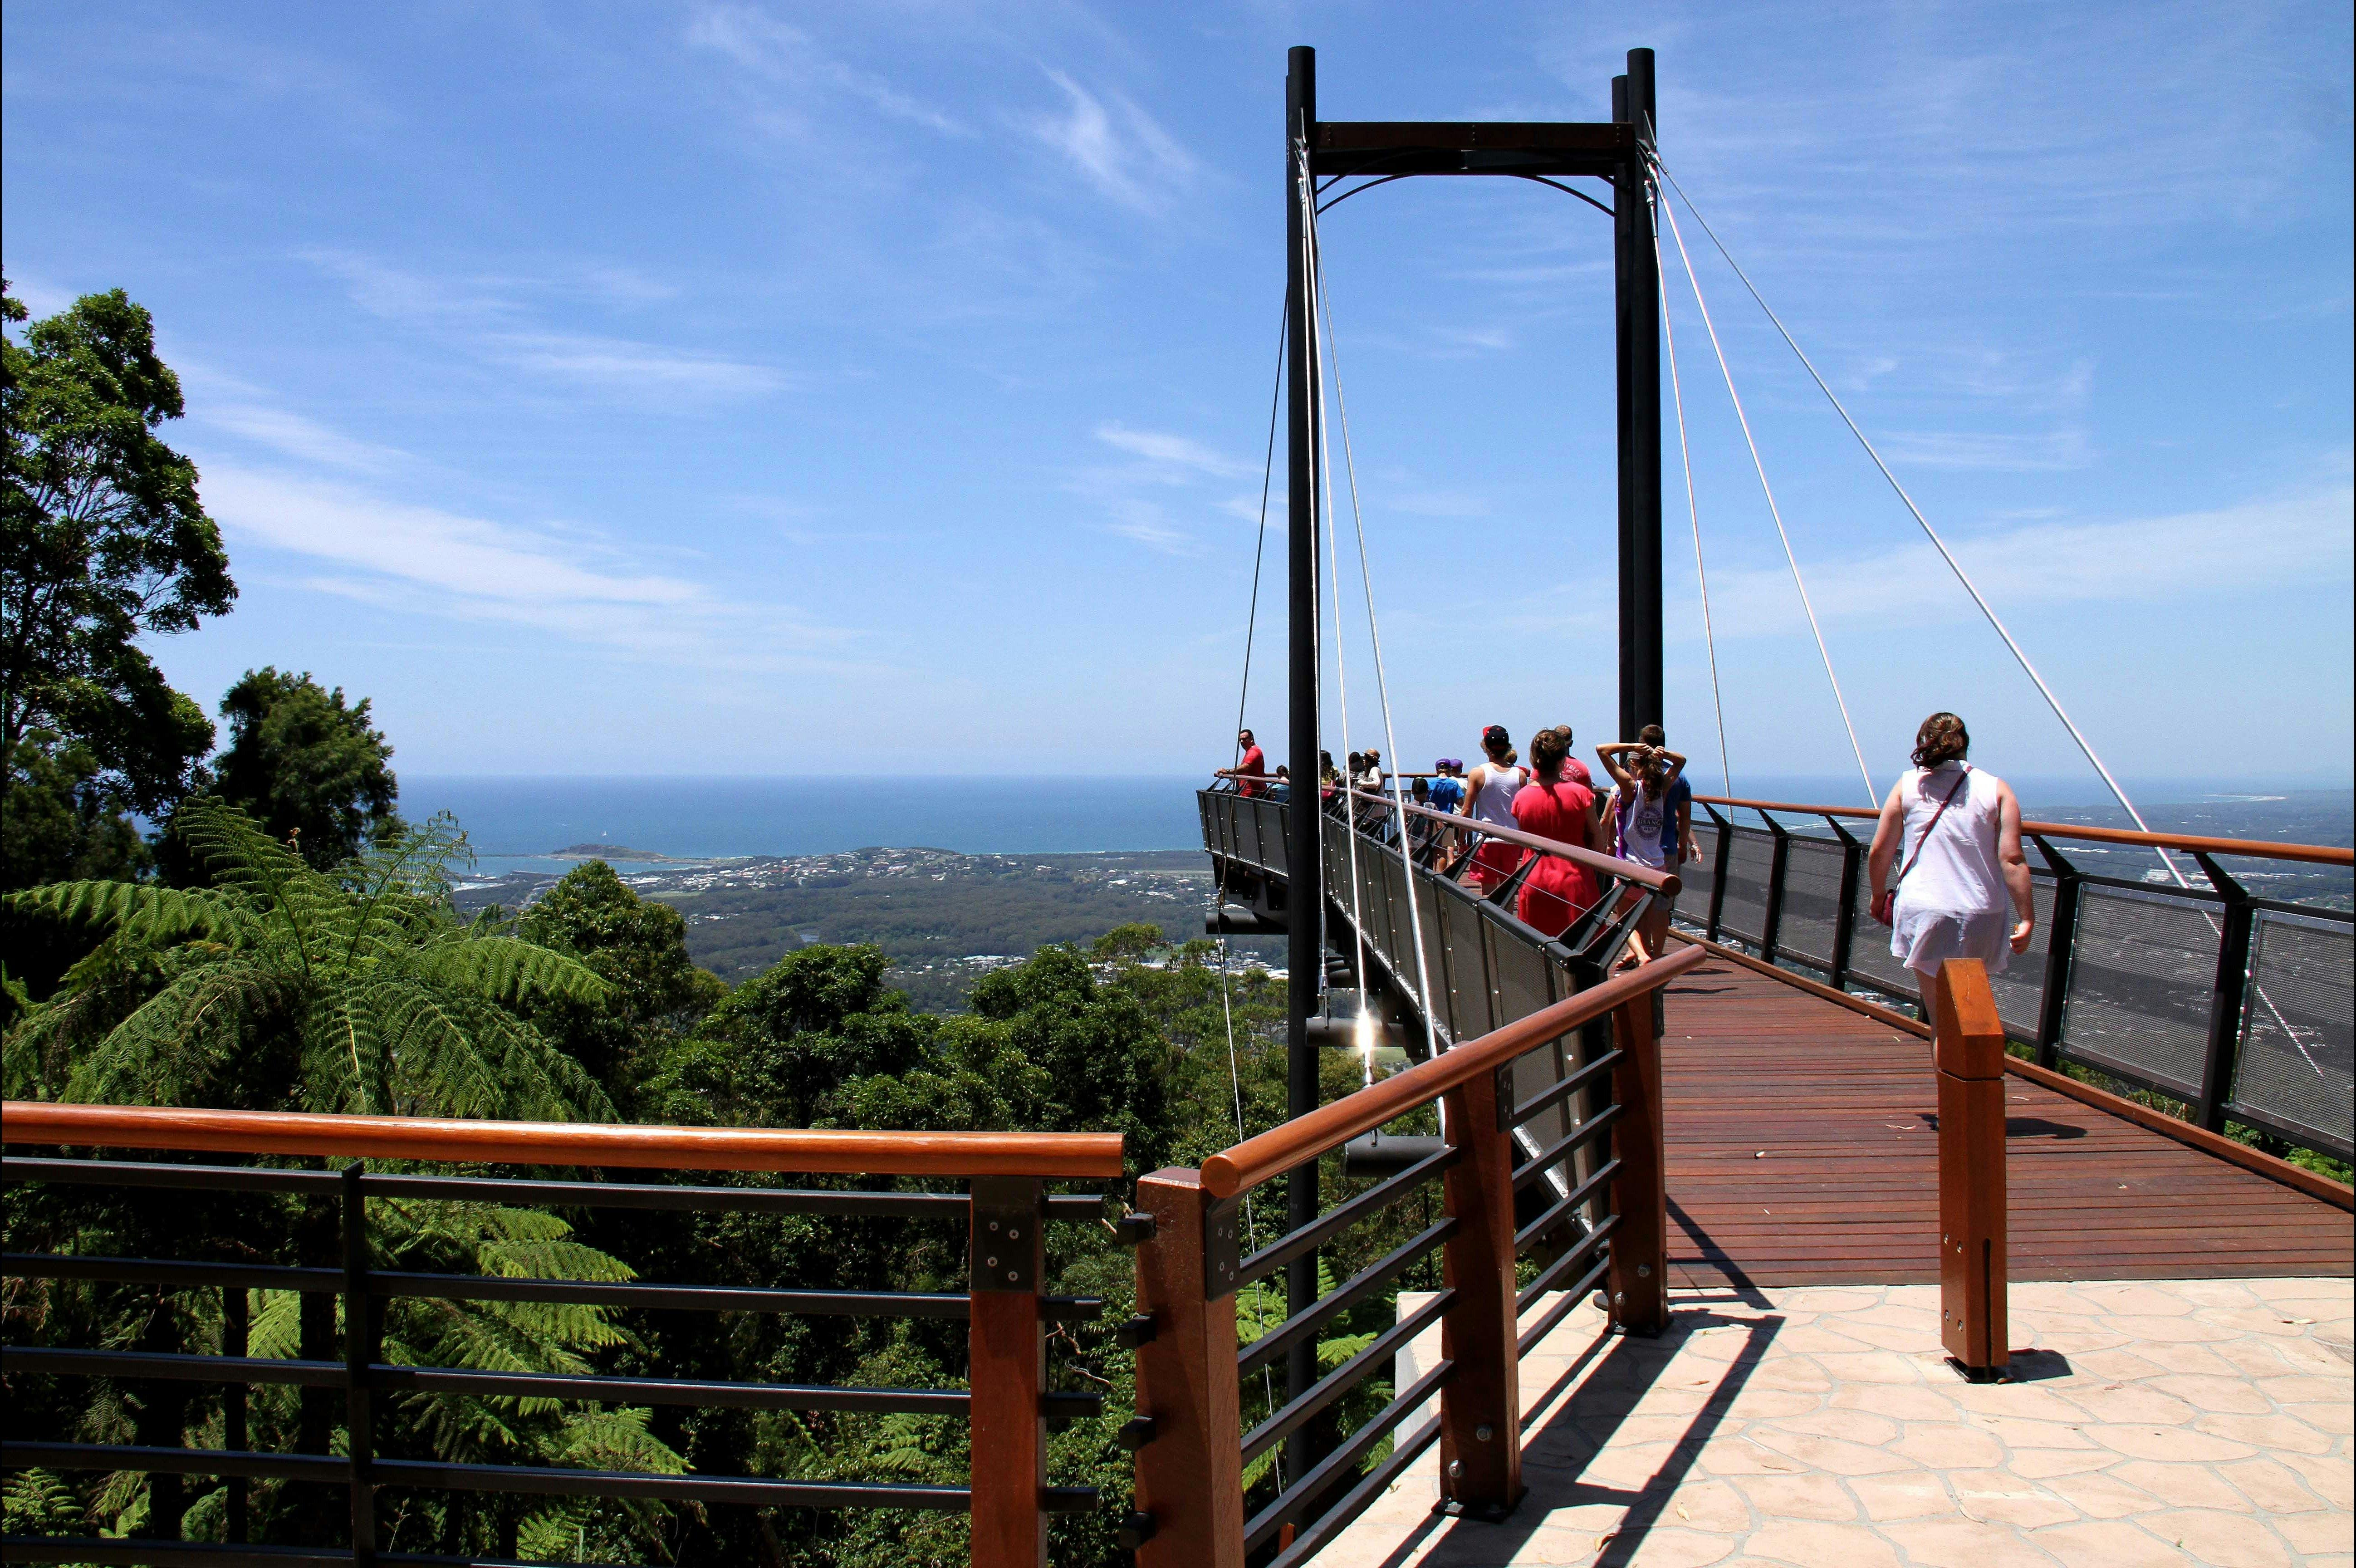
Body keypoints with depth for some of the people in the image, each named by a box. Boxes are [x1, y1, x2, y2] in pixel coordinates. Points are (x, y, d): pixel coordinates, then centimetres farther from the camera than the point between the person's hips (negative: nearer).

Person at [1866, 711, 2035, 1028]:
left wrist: (1879, 895, 21)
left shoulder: (1907, 786, 2)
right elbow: (2012, 859, -6)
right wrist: (2027, 918, -2)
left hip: (1923, 909, -1)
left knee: (1940, 1014, 3)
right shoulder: (1997, 789, 1)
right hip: (1982, 914, 1)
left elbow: (1879, 852, 4)